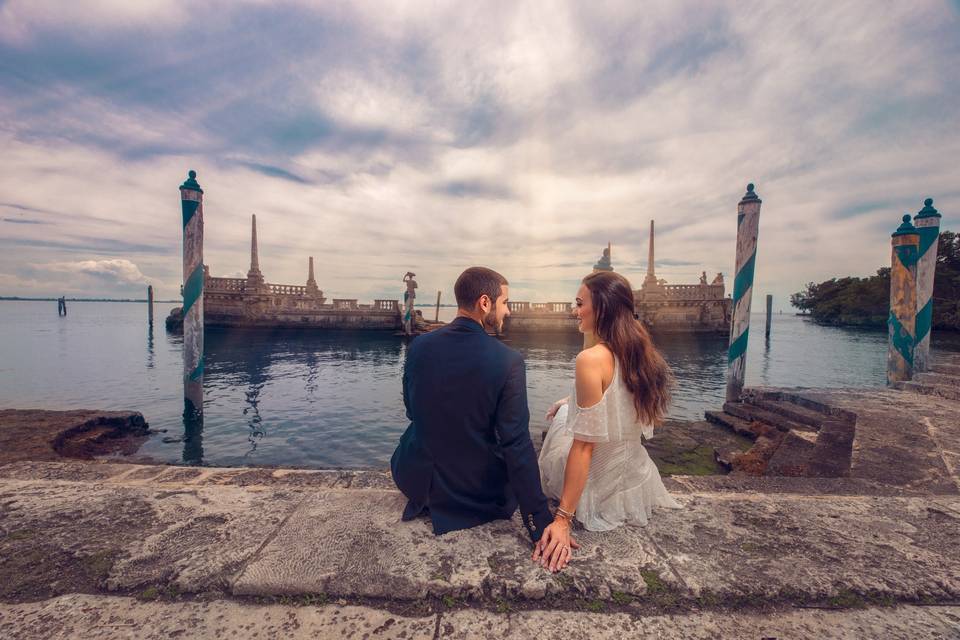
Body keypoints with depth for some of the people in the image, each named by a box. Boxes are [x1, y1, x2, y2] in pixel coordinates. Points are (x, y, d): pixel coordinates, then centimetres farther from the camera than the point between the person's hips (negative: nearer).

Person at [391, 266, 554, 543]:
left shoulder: (418, 346, -12)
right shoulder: (509, 362, -23)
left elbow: (413, 411, 2)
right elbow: (517, 445, -23)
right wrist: (541, 525, -15)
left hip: (417, 480, 3)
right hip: (478, 491, -2)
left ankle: (429, 501, 27)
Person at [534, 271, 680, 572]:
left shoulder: (592, 359, -27)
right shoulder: (641, 352, -6)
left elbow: (584, 445, -26)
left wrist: (563, 519, -20)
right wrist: (572, 401, 19)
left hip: (599, 485, -6)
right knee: (565, 411, 24)